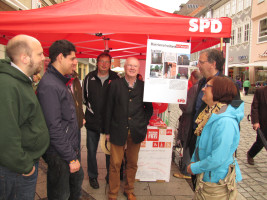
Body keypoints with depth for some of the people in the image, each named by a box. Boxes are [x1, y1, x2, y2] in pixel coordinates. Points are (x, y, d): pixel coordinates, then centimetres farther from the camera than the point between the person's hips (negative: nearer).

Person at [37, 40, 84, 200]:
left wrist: (75, 150, 15)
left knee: (77, 179, 25)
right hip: (60, 155, -9)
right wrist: (71, 157, -19)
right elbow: (54, 128, -25)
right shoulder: (49, 85, -22)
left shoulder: (61, 81, 10)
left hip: (71, 148, 9)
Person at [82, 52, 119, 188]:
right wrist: (90, 108, 6)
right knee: (91, 150, 11)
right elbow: (83, 96, 12)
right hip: (92, 120, 1)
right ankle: (92, 176, 31)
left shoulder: (115, 78, -1)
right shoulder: (89, 78, 2)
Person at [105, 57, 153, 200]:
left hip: (136, 133, 2)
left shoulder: (143, 86, 2)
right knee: (115, 164, 5)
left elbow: (149, 108, 11)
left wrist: (143, 125, 1)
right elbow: (109, 109, 1)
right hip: (118, 131, -1)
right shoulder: (115, 84, -1)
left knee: (132, 164, 15)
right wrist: (107, 131, 1)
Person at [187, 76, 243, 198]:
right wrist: (193, 161, 4)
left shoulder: (225, 122, -28)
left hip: (218, 180, -8)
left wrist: (194, 168, -15)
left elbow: (217, 159, -28)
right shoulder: (211, 114, 2)